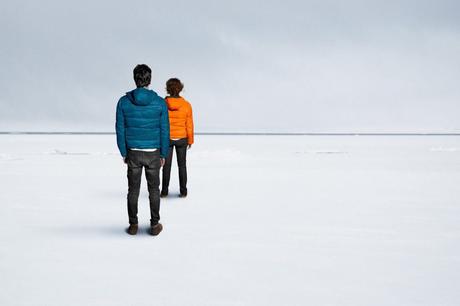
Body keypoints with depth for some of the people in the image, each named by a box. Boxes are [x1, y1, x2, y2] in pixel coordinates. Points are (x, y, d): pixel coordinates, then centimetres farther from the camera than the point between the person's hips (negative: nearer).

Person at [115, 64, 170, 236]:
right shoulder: (159, 102, -11)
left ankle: (133, 225, 18)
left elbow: (120, 130, -6)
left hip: (133, 153, 1)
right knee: (153, 189, 13)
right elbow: (164, 131, -8)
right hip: (153, 153, -1)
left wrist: (123, 153, 5)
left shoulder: (124, 101, -9)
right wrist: (163, 154, 4)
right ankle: (154, 225, 18)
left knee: (133, 189, 13)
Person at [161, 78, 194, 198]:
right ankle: (183, 191, 16)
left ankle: (164, 191, 17)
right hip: (181, 139, 0)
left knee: (167, 165, 14)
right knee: (182, 165, 14)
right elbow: (189, 125, -7)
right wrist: (190, 140, 6)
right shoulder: (186, 105, -13)